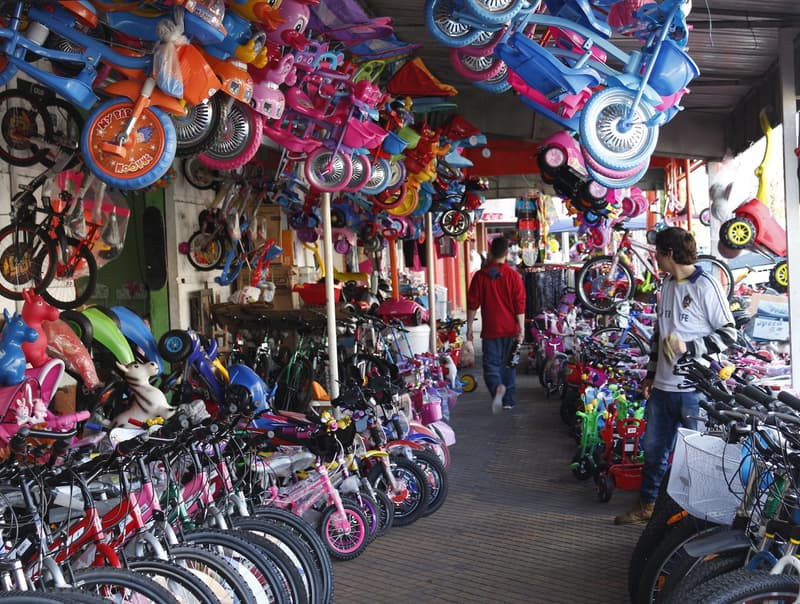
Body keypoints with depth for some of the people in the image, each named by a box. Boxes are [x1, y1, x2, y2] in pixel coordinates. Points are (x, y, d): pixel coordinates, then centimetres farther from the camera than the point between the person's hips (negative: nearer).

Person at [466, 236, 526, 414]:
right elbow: (520, 304, -6)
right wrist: (521, 329, -1)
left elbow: (472, 304, -2)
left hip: (490, 330, -1)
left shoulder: (480, 276, -4)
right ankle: (509, 400, 20)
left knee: (491, 364, 2)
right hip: (510, 329, 1)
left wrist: (469, 328, 6)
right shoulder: (513, 275, -5)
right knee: (508, 364, 15)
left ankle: (497, 387, -27)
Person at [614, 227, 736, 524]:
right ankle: (647, 505, 31)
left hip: (695, 389, -7)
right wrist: (651, 374, 19)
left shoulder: (705, 285, -11)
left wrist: (688, 347, -20)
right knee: (653, 447, 16)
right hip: (663, 386, 7)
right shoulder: (667, 285, 12)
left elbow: (728, 334, -10)